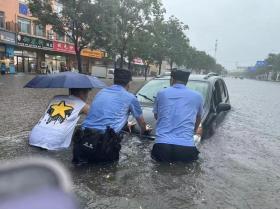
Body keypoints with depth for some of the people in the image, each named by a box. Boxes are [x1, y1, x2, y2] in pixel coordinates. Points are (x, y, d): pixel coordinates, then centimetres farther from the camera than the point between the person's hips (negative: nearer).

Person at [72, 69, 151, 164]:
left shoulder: (101, 92, 21)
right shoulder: (130, 97, 8)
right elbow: (141, 121, 24)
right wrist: (145, 129, 49)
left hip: (83, 139, 4)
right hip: (105, 141, -3)